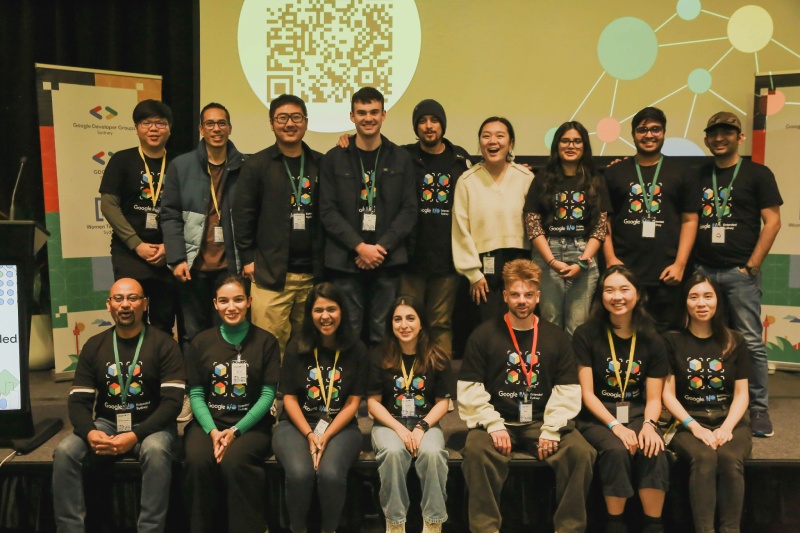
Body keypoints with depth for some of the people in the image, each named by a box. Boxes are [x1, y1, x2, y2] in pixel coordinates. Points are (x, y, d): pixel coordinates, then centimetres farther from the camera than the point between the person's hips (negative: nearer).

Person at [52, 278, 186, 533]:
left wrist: (135, 435, -24)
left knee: (156, 451, -36)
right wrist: (90, 432, -20)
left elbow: (173, 401, -12)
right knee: (64, 452, -23)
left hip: (150, 425, -3)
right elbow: (78, 401, 2)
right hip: (107, 424, 4)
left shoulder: (163, 344, -6)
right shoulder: (94, 346, 6)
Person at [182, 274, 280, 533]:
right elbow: (195, 394, 3)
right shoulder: (201, 342, 7)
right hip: (208, 422, 2)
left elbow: (268, 394, -3)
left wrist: (236, 430, -15)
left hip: (251, 424, -2)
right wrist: (212, 430, -13)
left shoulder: (266, 341, 2)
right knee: (197, 461, -29)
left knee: (233, 462, -32)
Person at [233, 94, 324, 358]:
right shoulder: (256, 165, 2)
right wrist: (248, 258, -4)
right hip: (270, 272, -2)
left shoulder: (321, 164, 9)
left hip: (313, 273, 3)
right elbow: (243, 215, 1)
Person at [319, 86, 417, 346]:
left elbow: (409, 210, 3)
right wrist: (360, 246, -11)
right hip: (346, 261, 0)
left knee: (384, 335, 3)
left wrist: (382, 246, -9)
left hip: (388, 260, 1)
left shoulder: (401, 158, 9)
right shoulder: (334, 159, 6)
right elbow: (327, 211, 0)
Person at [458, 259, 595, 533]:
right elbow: (469, 390, -3)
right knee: (476, 449, -32)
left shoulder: (557, 337, 8)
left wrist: (551, 429, -11)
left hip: (541, 421, 2)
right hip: (498, 421, -2)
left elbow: (568, 391, 3)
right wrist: (494, 425, -15)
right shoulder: (483, 335, 1)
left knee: (581, 452, -24)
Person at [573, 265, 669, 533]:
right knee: (616, 450, -32)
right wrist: (615, 425, -20)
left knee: (654, 451, -29)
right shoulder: (586, 335, -5)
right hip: (597, 416, -2)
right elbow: (587, 393, -7)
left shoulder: (652, 340, 3)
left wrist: (649, 425, -18)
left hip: (637, 414, 2)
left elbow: (654, 398, 2)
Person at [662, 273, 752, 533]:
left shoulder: (735, 342, 10)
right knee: (704, 457, -33)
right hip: (688, 423, -1)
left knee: (730, 458, -31)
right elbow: (668, 394, 0)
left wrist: (727, 427, -11)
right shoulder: (673, 341, 4)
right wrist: (695, 426, -13)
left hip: (730, 421, 1)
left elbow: (741, 394, 6)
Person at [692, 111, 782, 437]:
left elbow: (772, 221, -2)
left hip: (739, 271, -3)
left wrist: (751, 266, -7)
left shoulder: (757, 174, 3)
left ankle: (758, 408, 7)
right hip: (703, 270, 3)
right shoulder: (698, 176, 12)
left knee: (750, 342, -2)